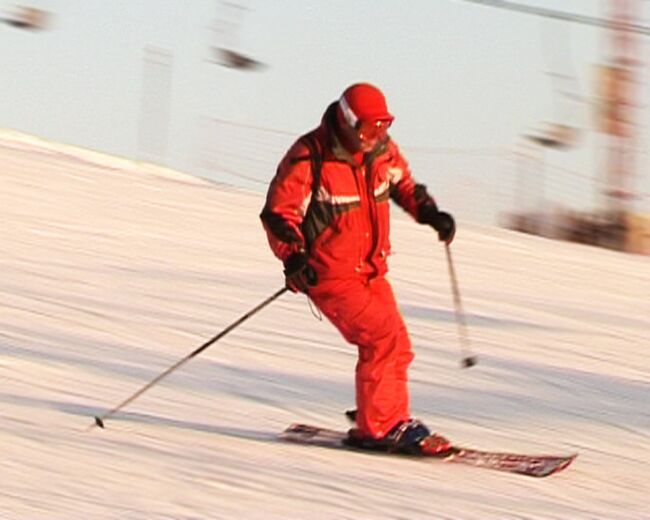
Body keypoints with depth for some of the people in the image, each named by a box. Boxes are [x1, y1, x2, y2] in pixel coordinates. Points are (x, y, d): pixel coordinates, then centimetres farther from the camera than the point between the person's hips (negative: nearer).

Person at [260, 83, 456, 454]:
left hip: (371, 270, 8)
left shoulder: (381, 150, 2)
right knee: (382, 338, -18)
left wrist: (430, 213, 7)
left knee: (397, 346, 6)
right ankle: (375, 429, -12)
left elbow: (402, 182, 22)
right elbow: (279, 212, -14)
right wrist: (293, 256, -28)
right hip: (330, 274, -8)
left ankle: (393, 421, 22)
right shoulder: (310, 158, -18)